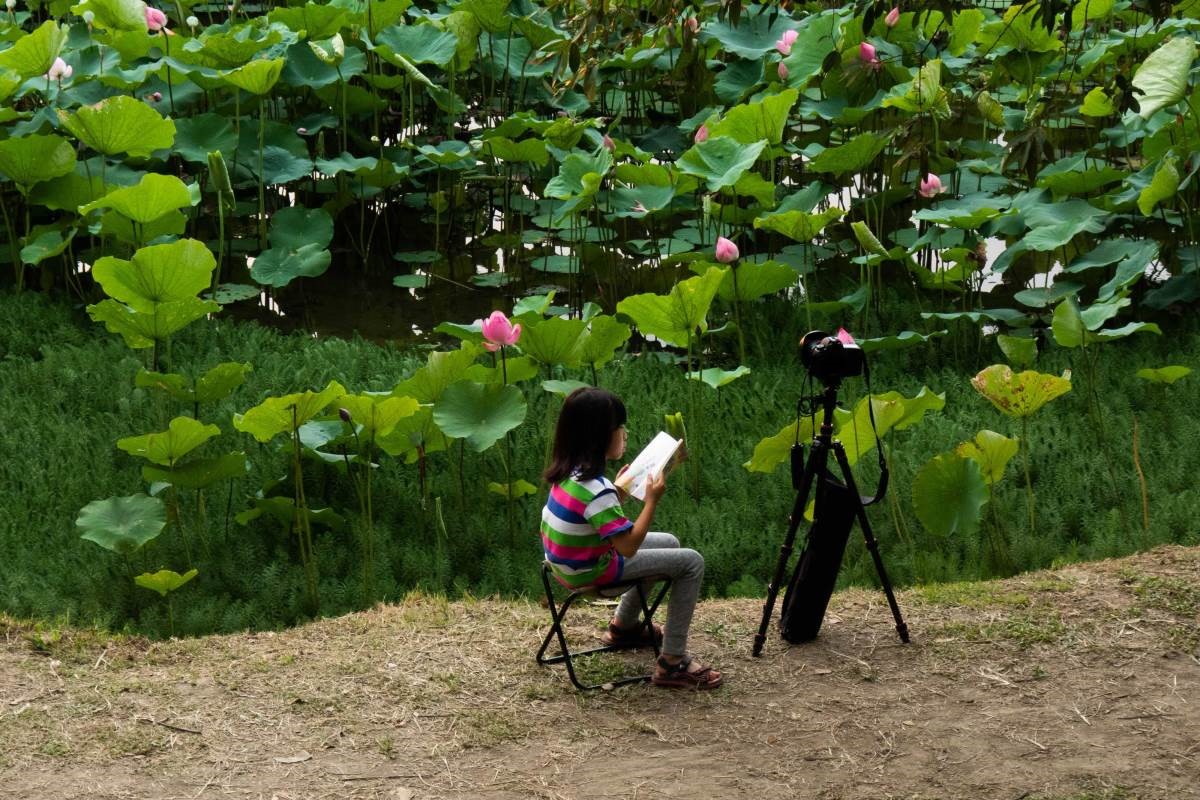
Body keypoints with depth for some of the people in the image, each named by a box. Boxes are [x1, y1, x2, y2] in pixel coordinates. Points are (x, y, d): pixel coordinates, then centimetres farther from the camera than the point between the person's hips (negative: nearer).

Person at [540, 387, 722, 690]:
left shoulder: (569, 472, -2)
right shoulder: (596, 490, -30)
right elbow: (629, 546, -27)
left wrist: (620, 491, 3)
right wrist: (652, 500, -23)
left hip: (569, 561, 9)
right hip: (590, 572, -9)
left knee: (669, 543, 26)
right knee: (691, 562, -6)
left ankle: (623, 626, 40)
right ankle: (672, 663, -4)